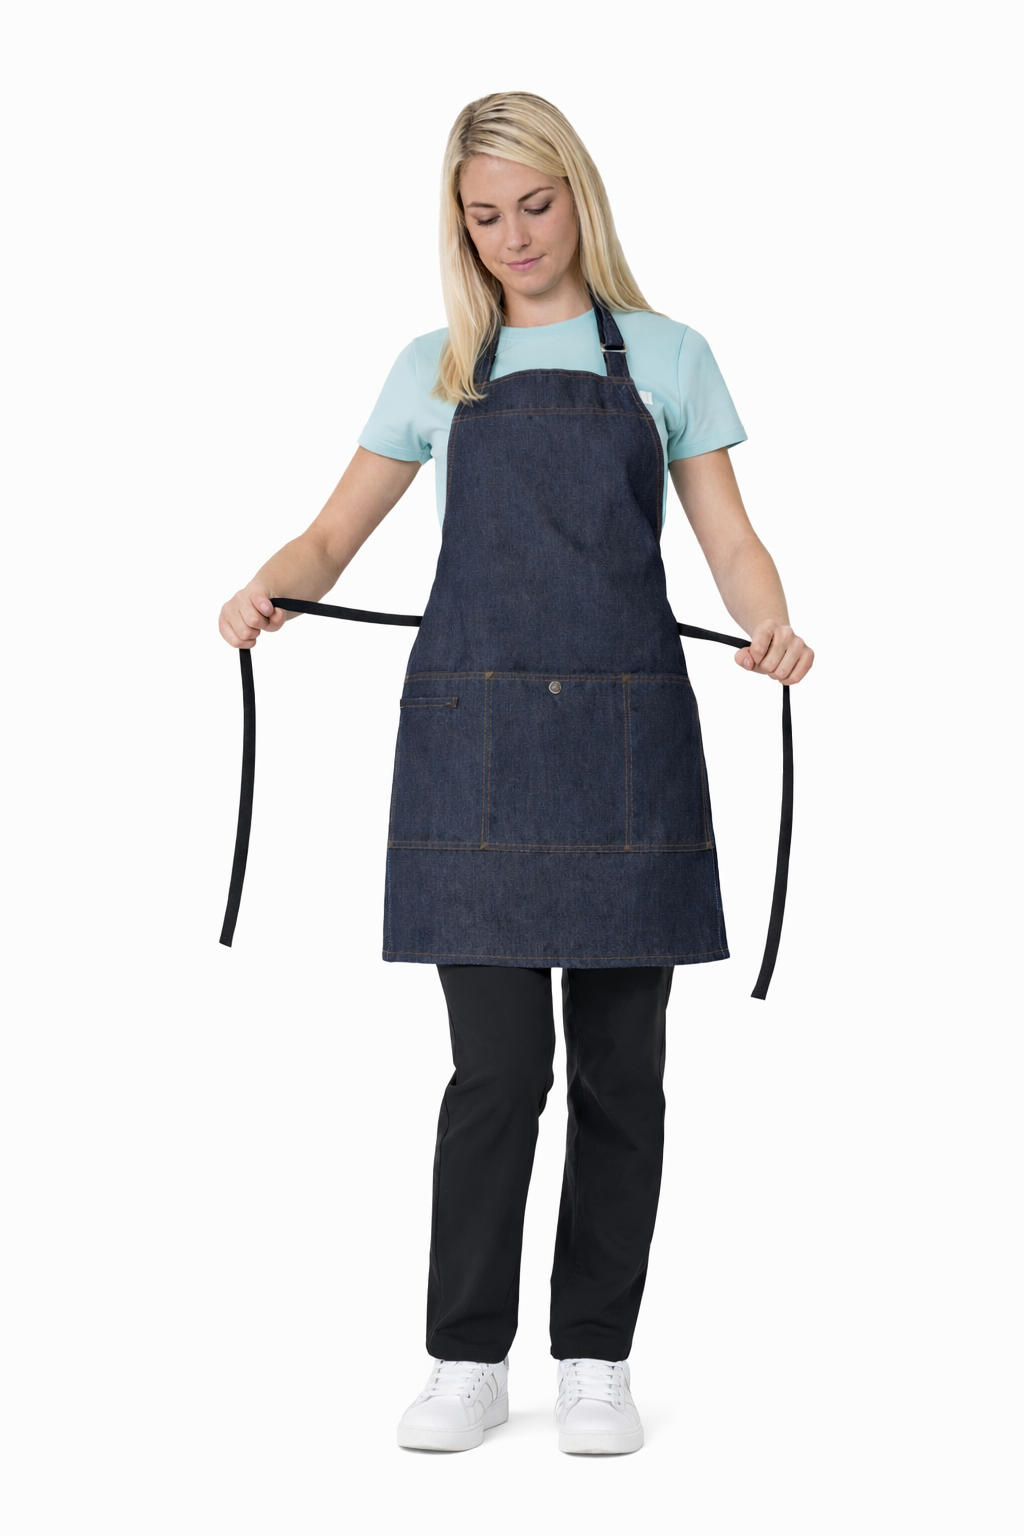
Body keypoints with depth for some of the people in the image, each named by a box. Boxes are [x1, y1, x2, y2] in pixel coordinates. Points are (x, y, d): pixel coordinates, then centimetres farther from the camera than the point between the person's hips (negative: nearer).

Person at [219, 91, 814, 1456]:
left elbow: (731, 541, 5)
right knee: (498, 1062, -4)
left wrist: (773, 625, -16)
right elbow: (336, 535, 10)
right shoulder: (438, 369, 12)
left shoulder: (666, 356, 9)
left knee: (618, 1065, 4)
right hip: (473, 739, 0)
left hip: (627, 740, 0)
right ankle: (468, 1362, 8)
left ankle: (595, 1358, 15)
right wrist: (269, 586, -12)